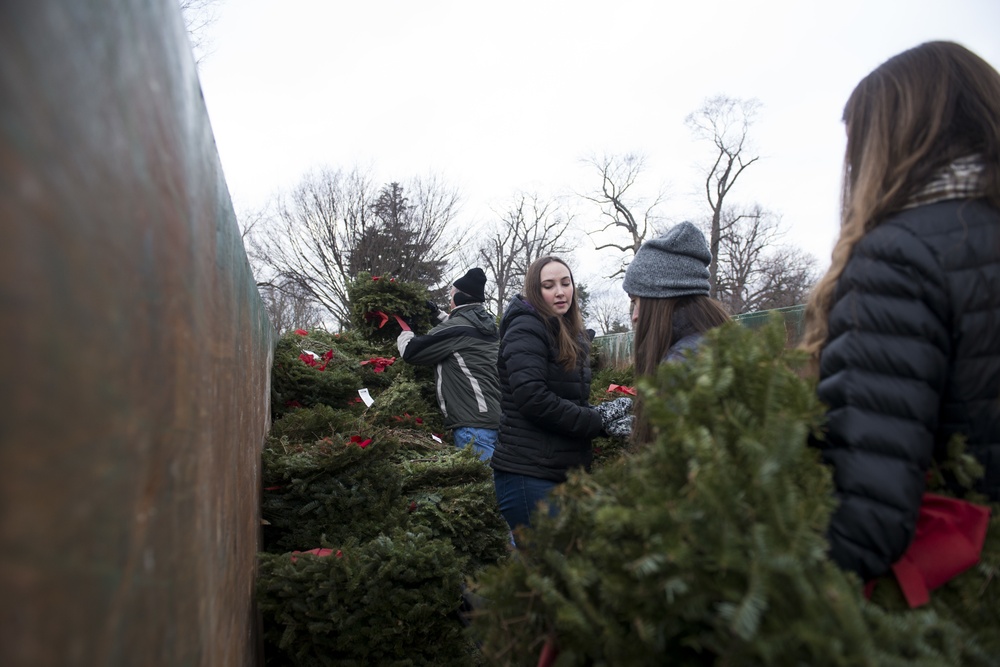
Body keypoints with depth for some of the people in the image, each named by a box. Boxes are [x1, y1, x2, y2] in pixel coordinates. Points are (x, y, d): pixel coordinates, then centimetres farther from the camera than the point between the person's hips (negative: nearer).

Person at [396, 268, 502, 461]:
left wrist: (405, 328, 18)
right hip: (495, 419, 9)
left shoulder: (457, 327, -7)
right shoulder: (487, 325, 19)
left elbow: (411, 351, -1)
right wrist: (438, 314, 41)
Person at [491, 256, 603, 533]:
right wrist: (594, 422, -14)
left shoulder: (571, 336, 18)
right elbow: (532, 399, -22)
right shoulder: (525, 329, -10)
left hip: (565, 469, 9)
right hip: (528, 474, -9)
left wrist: (600, 414, 1)